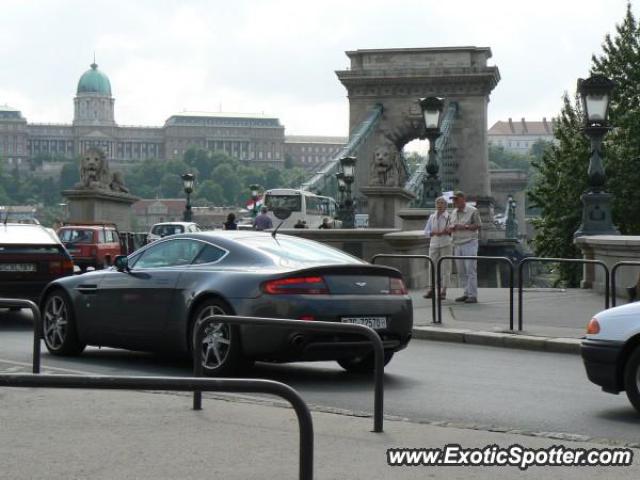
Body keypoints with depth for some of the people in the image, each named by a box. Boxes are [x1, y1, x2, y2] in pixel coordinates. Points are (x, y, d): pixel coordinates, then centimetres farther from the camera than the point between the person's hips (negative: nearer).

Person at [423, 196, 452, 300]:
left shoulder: (450, 217, -2)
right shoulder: (431, 217, 8)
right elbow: (426, 232, 7)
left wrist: (448, 232, -21)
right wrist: (434, 233, -12)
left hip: (446, 245, -3)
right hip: (434, 245, 3)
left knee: (445, 268, -3)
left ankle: (443, 292, 1)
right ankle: (432, 291, 8)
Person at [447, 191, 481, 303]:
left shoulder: (472, 211, -4)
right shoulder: (454, 212, 15)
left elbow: (478, 226, -8)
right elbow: (449, 227, 17)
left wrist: (464, 227, -18)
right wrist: (452, 228, -6)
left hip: (469, 244, -7)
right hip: (457, 245, 7)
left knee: (470, 270, -8)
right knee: (461, 271, 5)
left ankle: (473, 295, -8)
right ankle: (466, 293, 11)